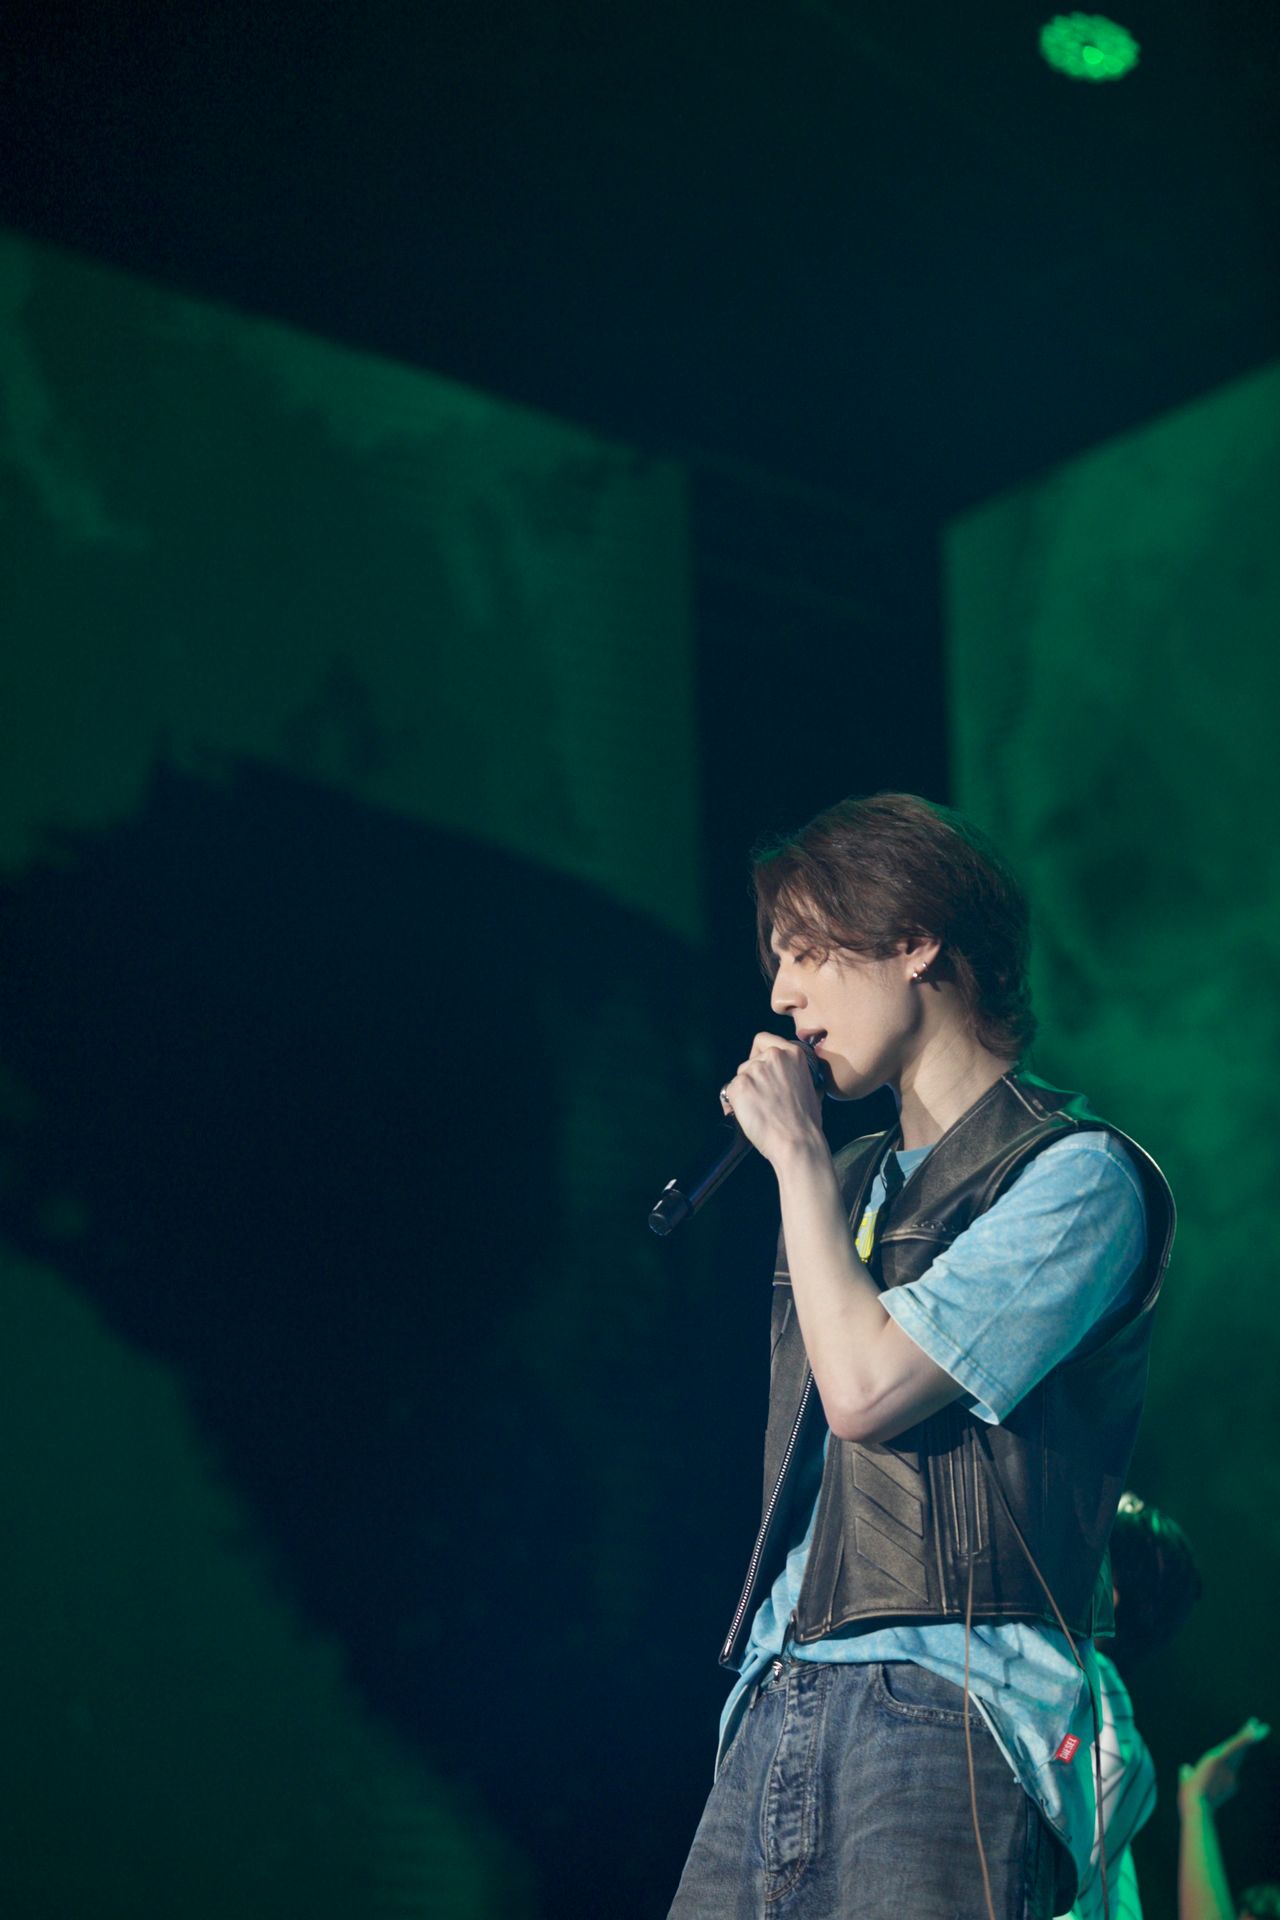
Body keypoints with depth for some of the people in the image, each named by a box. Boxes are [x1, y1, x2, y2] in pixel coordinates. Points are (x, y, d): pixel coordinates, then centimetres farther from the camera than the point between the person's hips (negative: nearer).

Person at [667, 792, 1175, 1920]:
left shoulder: (1075, 1176, -2)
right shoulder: (847, 1185, 23)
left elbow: (864, 1390, -12)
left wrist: (797, 1151, -3)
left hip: (945, 1699, -7)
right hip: (777, 1704, 7)